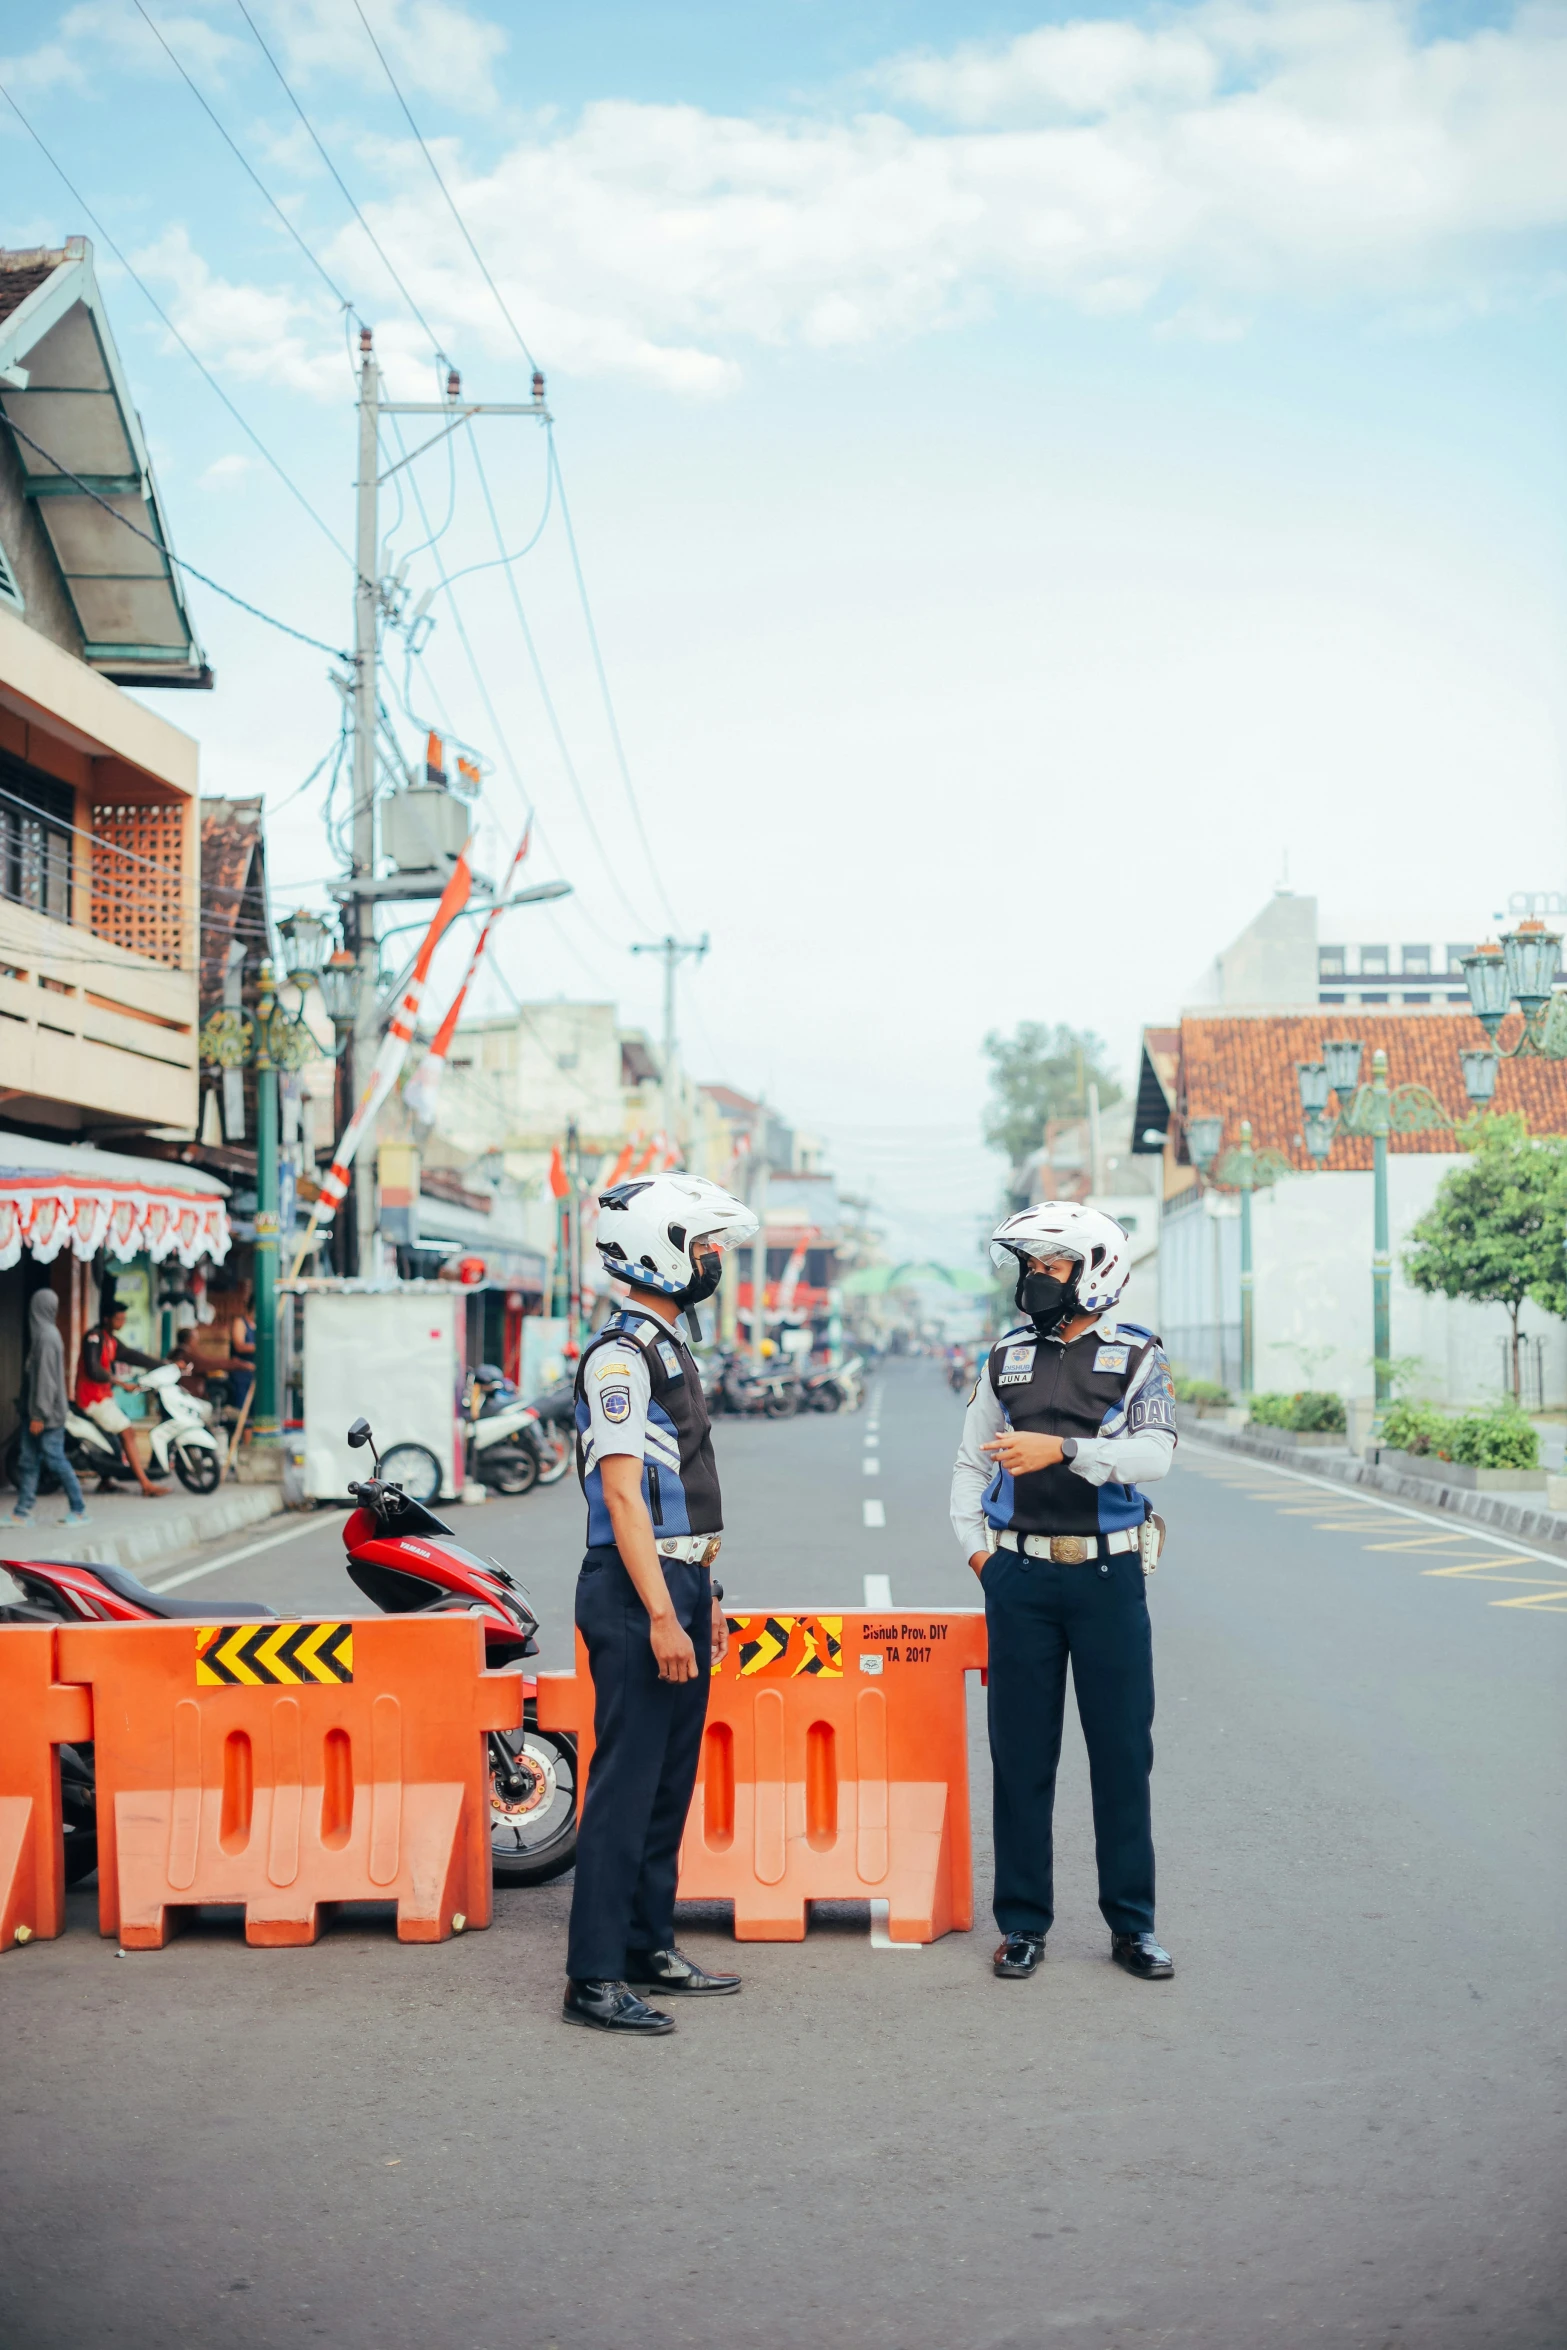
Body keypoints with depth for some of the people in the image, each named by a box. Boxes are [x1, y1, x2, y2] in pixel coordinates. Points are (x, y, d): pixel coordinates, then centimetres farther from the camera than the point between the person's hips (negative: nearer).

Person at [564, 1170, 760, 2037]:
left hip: (679, 1584, 10)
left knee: (670, 1779, 14)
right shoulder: (619, 1353, -13)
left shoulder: (667, 1347, 18)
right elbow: (623, 1494, -19)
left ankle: (650, 1947, 23)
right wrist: (661, 1614, -23)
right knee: (627, 1782, -7)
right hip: (636, 1592, -10)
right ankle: (594, 1976, -2)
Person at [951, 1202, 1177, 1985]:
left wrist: (1061, 1448, -24)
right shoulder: (1007, 1359, 10)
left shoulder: (1137, 1356, 2)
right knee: (1021, 1754, 5)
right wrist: (977, 1548, 5)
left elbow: (1153, 1454, -12)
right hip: (1021, 1576, 2)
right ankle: (1023, 1924, 15)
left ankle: (1131, 1926, 15)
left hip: (1108, 1574, -2)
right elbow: (971, 1464, 16)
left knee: (1122, 1752, 4)